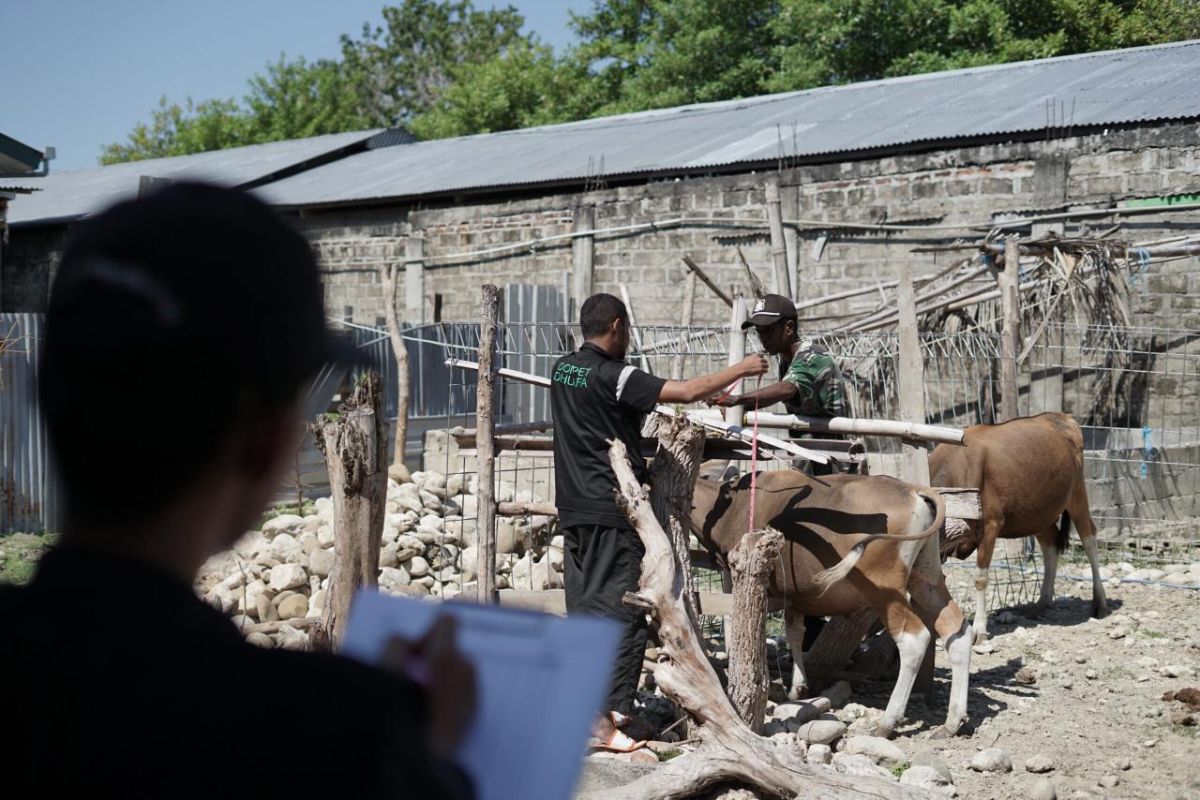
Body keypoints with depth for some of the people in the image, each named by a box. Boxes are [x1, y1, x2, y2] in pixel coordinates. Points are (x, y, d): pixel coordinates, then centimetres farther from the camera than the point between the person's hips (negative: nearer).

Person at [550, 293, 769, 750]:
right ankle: (613, 715, -7)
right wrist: (740, 370, -9)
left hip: (573, 507, 8)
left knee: (583, 606, 12)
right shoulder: (611, 376, -16)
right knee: (620, 610, -5)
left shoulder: (562, 369, 9)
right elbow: (687, 392, -20)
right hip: (611, 510, -8)